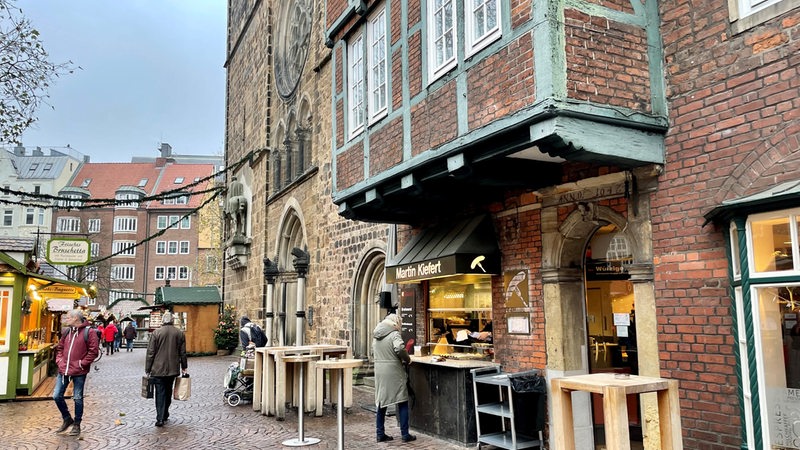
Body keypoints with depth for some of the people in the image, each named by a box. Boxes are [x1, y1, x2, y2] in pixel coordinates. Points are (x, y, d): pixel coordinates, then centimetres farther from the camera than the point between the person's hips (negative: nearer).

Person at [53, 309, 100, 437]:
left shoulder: (88, 332, -11)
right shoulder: (66, 331, 9)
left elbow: (94, 351, -13)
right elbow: (60, 347, 21)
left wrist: (82, 363, -15)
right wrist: (59, 360, 7)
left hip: (79, 372, -6)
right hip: (63, 370, 6)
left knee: (77, 398, 5)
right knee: (57, 396, 8)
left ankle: (76, 425, 19)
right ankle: (67, 419, 29)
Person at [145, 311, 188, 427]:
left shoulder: (156, 333, -7)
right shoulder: (180, 333, 2)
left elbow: (150, 353, -6)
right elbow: (183, 352, 8)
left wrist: (148, 369, 1)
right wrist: (184, 367, 18)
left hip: (158, 369, -3)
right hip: (173, 369, 3)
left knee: (160, 393, 0)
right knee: (168, 392, 17)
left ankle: (160, 419, -5)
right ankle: (165, 415, 26)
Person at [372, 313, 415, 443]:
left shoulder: (376, 335, 11)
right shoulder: (394, 334, -11)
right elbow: (399, 348, -27)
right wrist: (407, 359, -12)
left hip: (380, 372, 7)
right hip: (394, 372, -6)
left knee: (381, 403, 14)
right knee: (402, 403, 5)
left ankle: (380, 434, 18)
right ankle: (405, 434, 8)